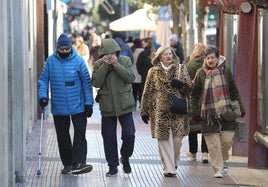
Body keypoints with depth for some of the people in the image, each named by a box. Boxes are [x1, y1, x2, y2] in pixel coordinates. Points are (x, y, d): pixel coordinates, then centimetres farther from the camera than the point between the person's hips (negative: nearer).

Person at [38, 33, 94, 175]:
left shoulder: (78, 60, -6)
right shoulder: (51, 61, -1)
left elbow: (86, 82, -2)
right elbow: (43, 80, 5)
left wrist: (89, 103, -5)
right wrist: (43, 95, -11)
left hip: (78, 106, -2)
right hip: (58, 108, 2)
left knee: (79, 135, -9)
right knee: (62, 137, 9)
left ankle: (78, 163, -13)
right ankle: (67, 164, 18)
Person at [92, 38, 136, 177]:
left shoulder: (125, 61, -1)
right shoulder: (98, 65, 0)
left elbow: (131, 78, -14)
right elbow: (96, 83, -12)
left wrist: (116, 64, -19)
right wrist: (104, 66, -18)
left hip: (124, 105, -1)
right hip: (107, 106, 1)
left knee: (129, 134, -7)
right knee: (109, 137, 4)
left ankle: (125, 157, 21)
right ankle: (113, 166, 16)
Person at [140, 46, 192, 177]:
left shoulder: (181, 69, 8)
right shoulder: (153, 72, 7)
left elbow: (190, 87, 8)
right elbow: (147, 93, 8)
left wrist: (181, 85, -13)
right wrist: (144, 111, 6)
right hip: (160, 111, -1)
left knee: (177, 139, 1)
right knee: (164, 140, -3)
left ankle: (174, 162, 26)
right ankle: (169, 168, 2)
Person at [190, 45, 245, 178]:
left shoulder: (225, 71, 4)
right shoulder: (201, 73, 1)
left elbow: (234, 91, 11)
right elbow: (194, 94, 7)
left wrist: (240, 108, 11)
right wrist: (195, 112, 3)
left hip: (226, 112, 1)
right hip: (208, 113, -1)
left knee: (227, 139, -2)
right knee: (213, 142, -3)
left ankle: (224, 159, 26)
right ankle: (218, 168, 6)